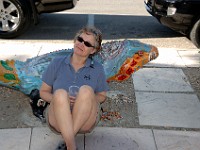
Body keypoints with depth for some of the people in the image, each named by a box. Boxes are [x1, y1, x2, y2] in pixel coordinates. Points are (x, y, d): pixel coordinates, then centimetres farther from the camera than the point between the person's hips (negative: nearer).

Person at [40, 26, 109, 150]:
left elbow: (102, 96, 14)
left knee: (86, 90, -28)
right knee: (60, 93, -31)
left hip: (86, 121, 0)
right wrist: (61, 100, -12)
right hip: (58, 119, 0)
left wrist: (84, 99, -10)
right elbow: (43, 92, 11)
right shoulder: (57, 63, 7)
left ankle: (67, 139, -28)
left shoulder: (97, 69, 7)